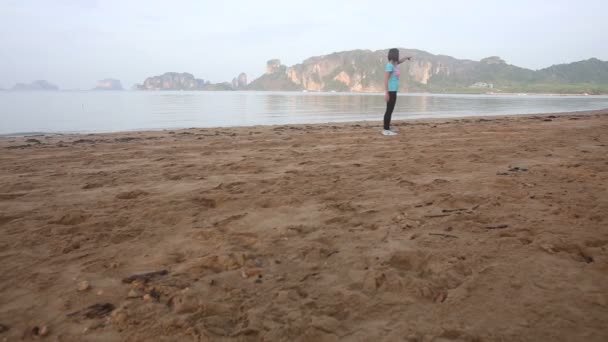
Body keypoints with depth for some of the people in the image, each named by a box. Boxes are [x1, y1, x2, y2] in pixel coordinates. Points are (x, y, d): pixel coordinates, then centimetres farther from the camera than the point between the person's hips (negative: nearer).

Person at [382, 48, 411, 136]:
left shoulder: (394, 64, 12)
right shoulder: (390, 65, -14)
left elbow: (400, 61, 38)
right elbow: (386, 79, -19)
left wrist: (406, 58, 27)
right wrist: (386, 92, -22)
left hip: (394, 91, 9)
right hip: (391, 91, -9)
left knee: (390, 110, 11)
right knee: (389, 110, -7)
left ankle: (387, 128, 17)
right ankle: (385, 129, -4)